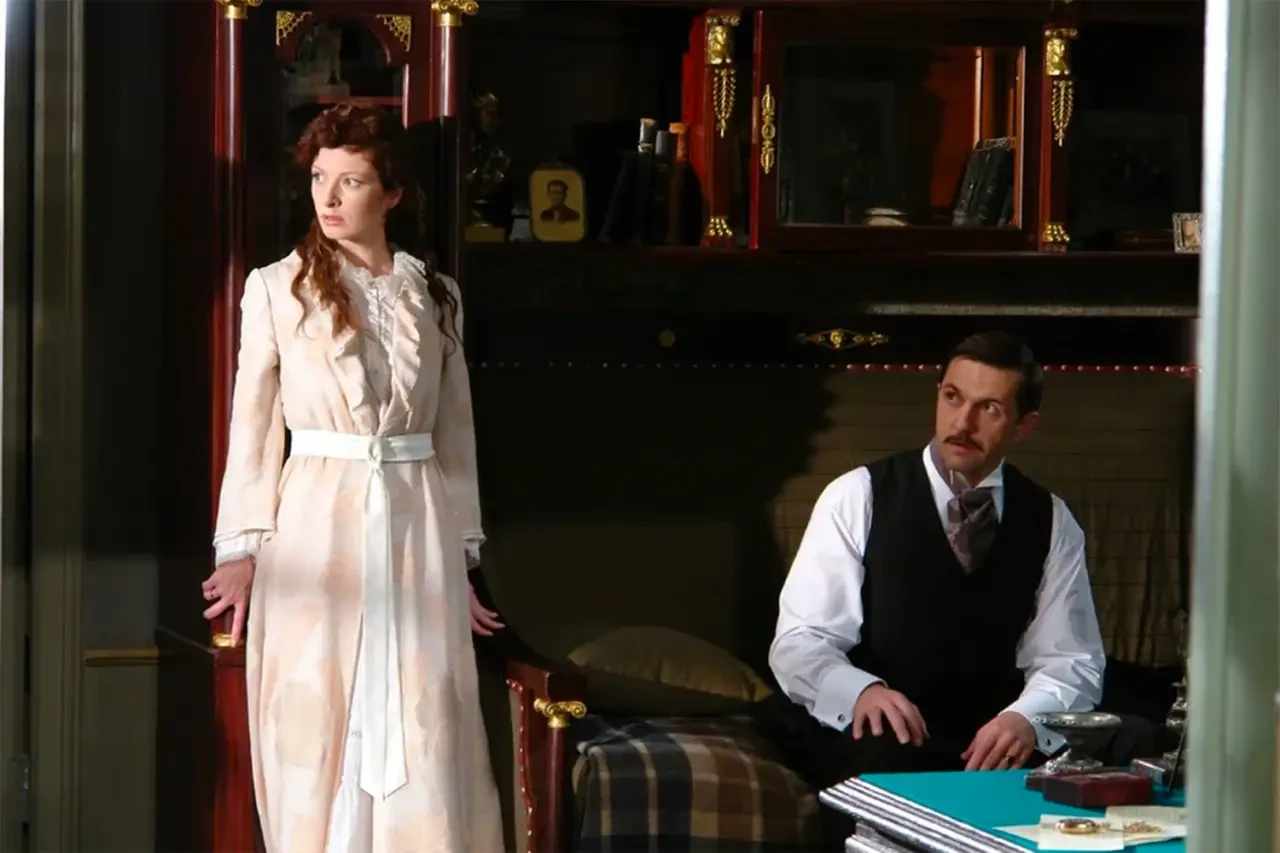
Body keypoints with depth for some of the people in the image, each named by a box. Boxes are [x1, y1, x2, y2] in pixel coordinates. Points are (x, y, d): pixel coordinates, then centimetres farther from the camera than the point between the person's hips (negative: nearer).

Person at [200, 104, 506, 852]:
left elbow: (455, 435, 11)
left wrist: (463, 558, 9)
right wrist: (243, 548, -5)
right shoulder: (275, 289, 1)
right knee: (316, 727, 0)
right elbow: (255, 426, 1)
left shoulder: (435, 297, 8)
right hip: (316, 525, -2)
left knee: (425, 735, 1)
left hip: (417, 528, 2)